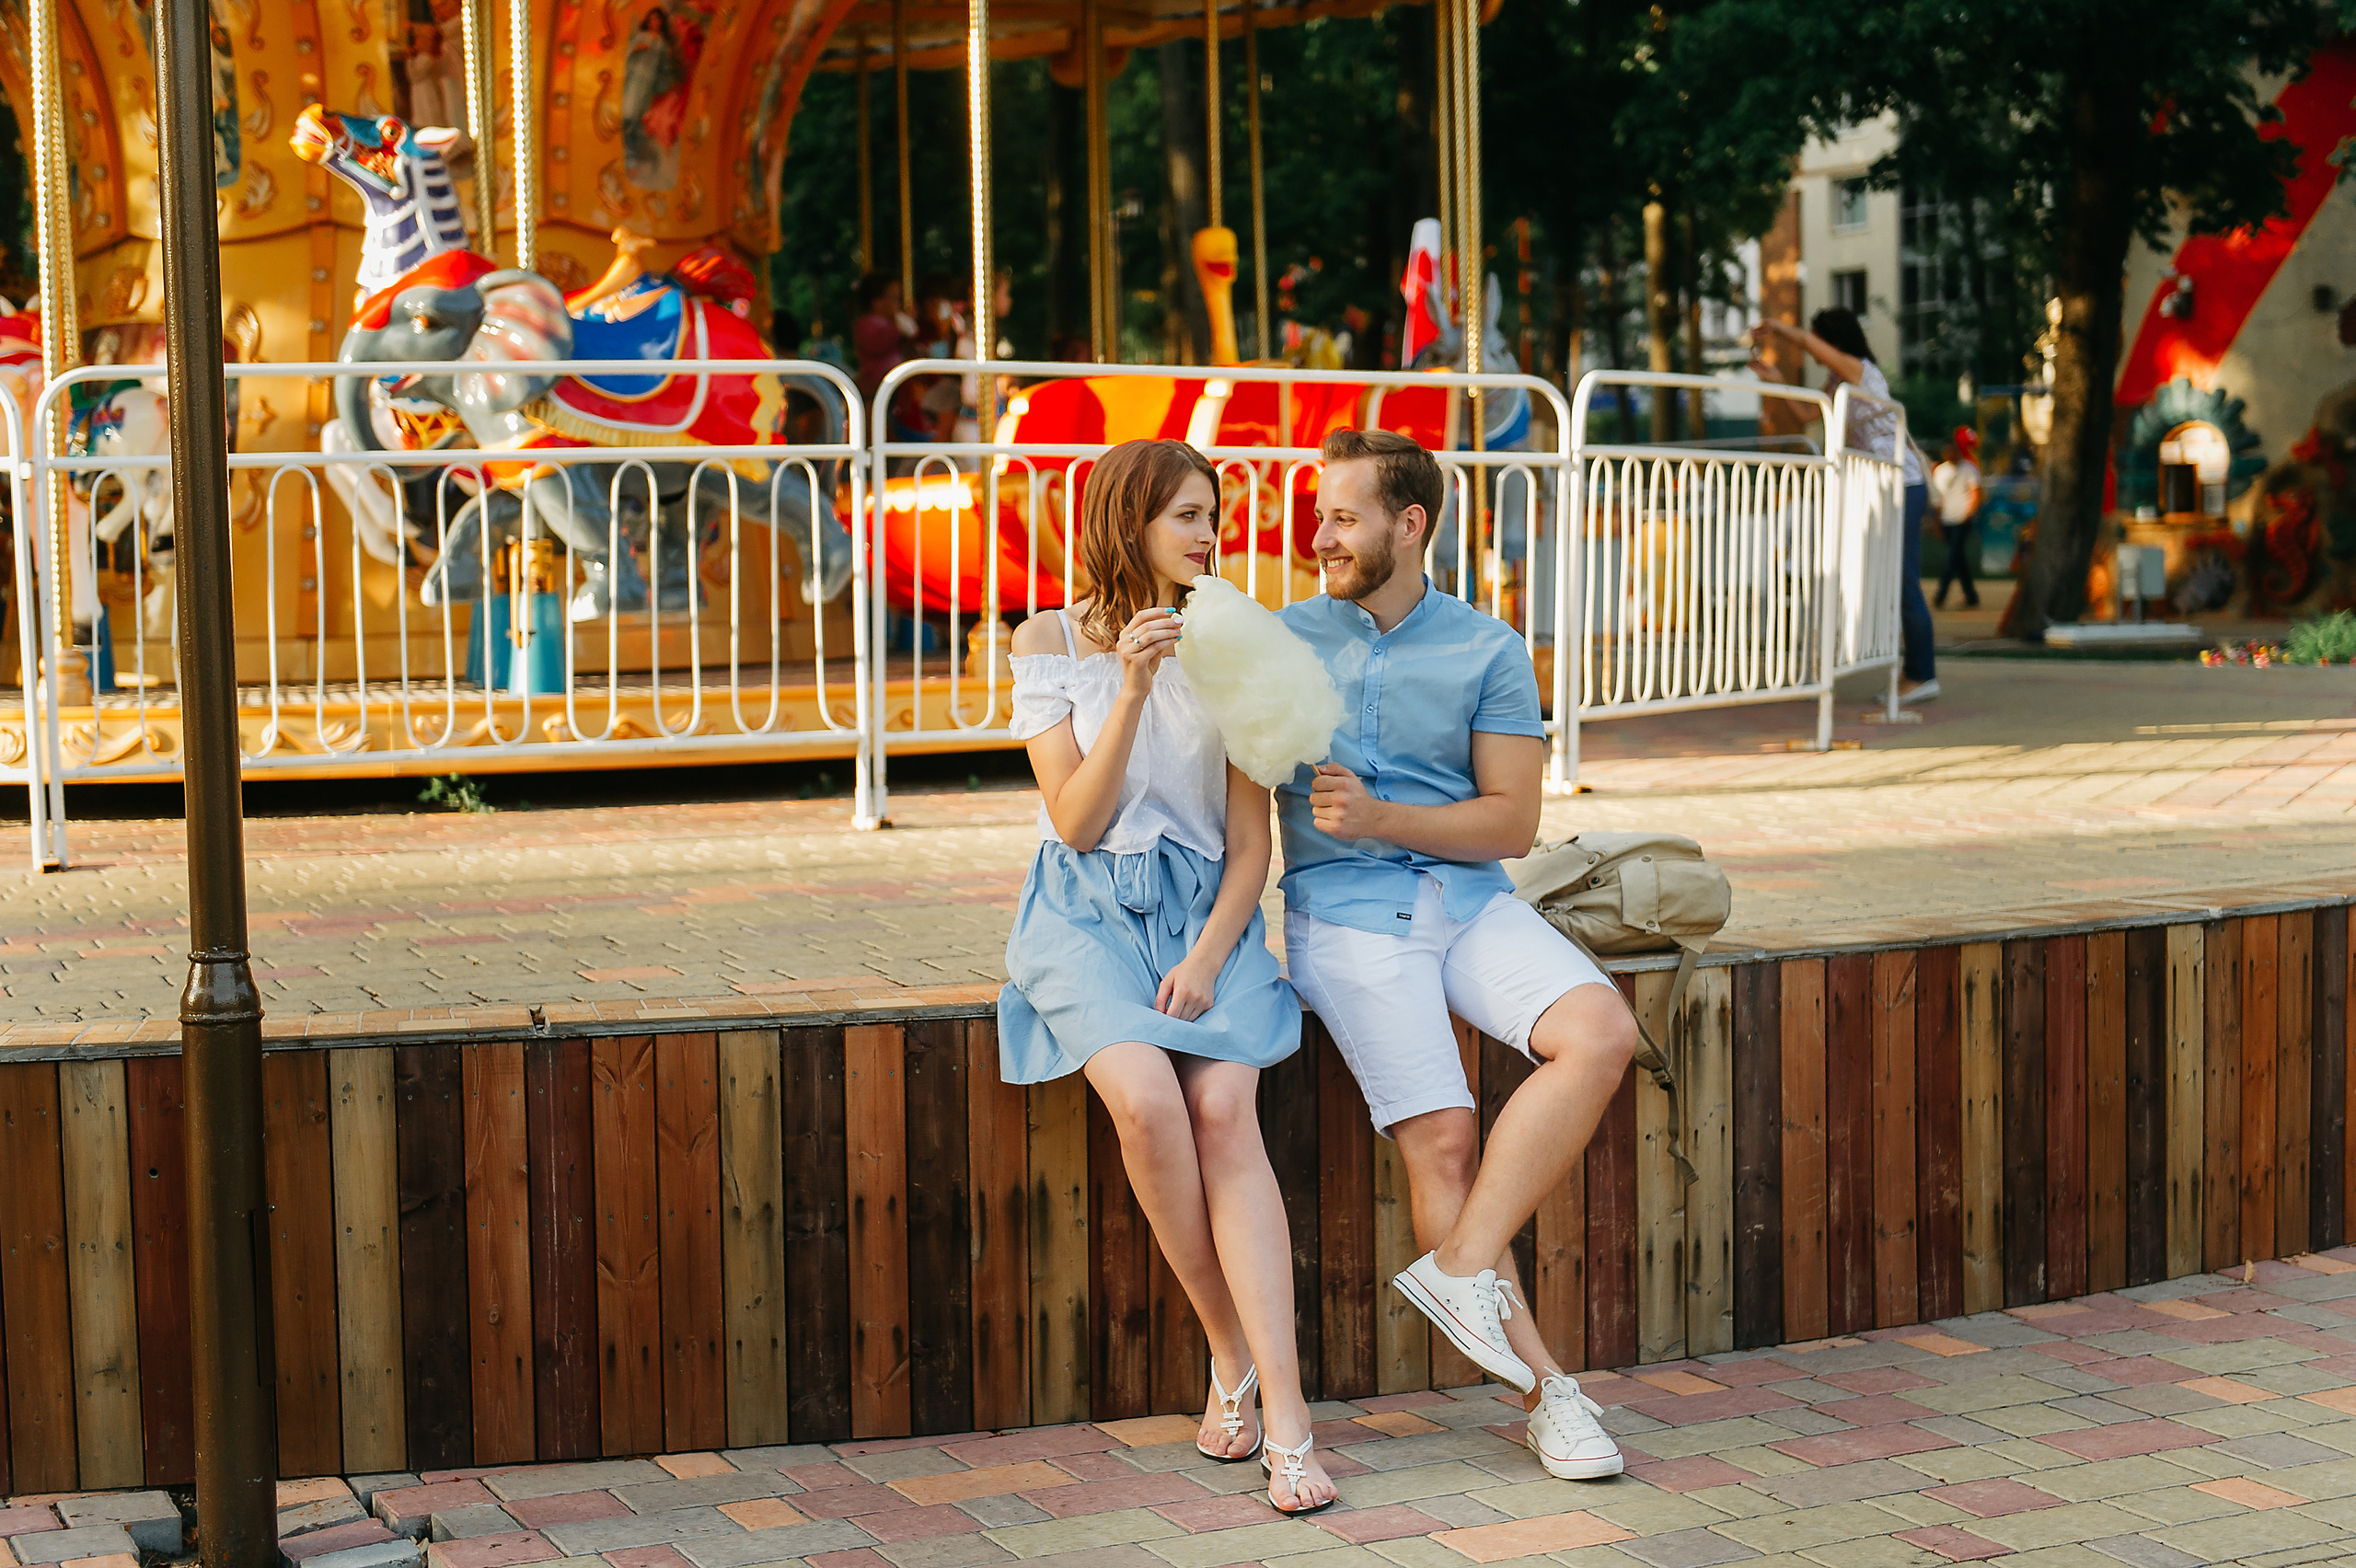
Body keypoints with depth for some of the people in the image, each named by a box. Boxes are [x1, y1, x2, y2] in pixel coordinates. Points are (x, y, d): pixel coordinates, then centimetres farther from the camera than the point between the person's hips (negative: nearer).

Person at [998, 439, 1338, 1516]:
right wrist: (1132, 688, -17)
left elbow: (1251, 840, 6)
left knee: (1226, 1108, -25)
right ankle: (1231, 1352, -9)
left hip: (1205, 908, 1)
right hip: (1088, 910, -1)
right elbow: (1077, 821, -5)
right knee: (1146, 1097, -29)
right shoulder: (1052, 642, 3)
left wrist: (1210, 954, -10)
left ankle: (1283, 1410, -30)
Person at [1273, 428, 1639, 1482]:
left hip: (1470, 900, 2)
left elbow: (1512, 822, 2)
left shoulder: (1488, 652, 7)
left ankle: (1460, 1267, -21)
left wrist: (1381, 819, -11)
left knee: (1601, 1033, -26)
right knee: (1440, 1136, -18)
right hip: (1344, 914, -2)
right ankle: (1543, 1389, -10)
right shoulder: (1283, 640, 9)